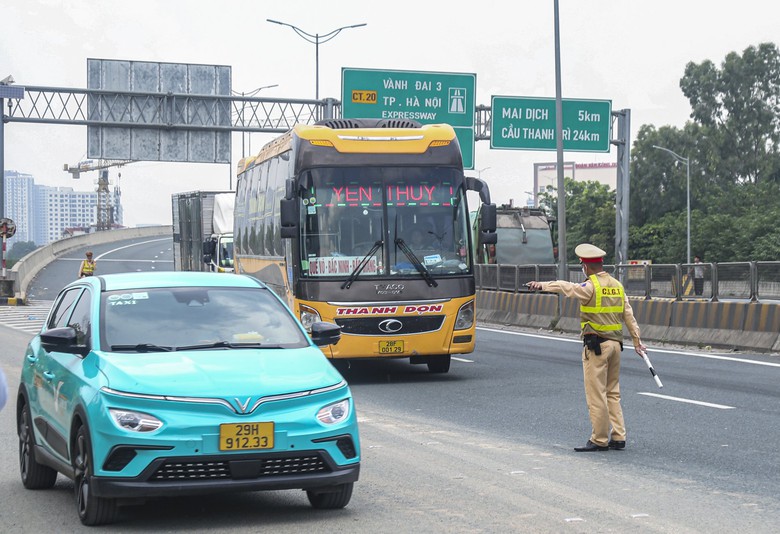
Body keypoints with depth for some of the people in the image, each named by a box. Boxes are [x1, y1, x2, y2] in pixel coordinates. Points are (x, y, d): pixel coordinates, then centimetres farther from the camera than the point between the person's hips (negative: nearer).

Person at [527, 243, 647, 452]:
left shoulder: (591, 287, -13)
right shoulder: (617, 286, 9)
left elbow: (565, 287, -10)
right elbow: (628, 315, 11)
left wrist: (542, 285, 2)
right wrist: (637, 341, 16)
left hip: (596, 345, -8)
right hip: (615, 343, 8)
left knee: (596, 395, -2)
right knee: (613, 393, 14)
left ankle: (599, 440, 2)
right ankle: (618, 437, 14)